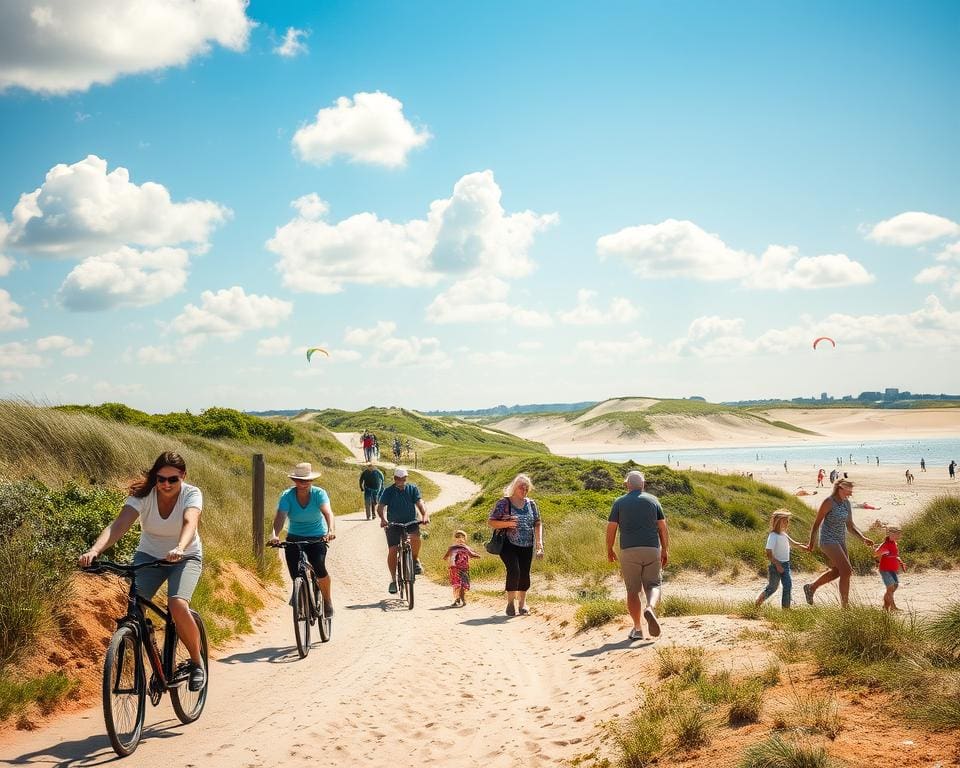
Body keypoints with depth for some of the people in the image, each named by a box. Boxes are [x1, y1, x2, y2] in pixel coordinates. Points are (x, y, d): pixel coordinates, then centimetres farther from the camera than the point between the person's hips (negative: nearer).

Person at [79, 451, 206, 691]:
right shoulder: (142, 495, -16)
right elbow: (119, 525, -31)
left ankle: (197, 662, -5)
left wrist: (180, 548, -61)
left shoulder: (191, 494, -19)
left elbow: (190, 523, -39)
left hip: (185, 557, -2)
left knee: (178, 605, -28)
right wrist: (94, 550, -49)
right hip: (148, 556, 2)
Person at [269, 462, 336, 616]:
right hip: (294, 538, 2)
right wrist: (275, 535, -44)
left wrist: (331, 530, -48)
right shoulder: (287, 496, -11)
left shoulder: (319, 493, -13)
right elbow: (280, 516, -25)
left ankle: (328, 601, 0)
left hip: (317, 538, -2)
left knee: (319, 568, -23)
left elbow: (328, 512, -29)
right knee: (295, 574, -7)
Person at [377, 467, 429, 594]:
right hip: (394, 524, 0)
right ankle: (393, 580, 9)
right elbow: (380, 507, -12)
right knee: (392, 551, -6)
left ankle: (415, 559, -5)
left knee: (415, 537, -32)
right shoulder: (388, 491, -2)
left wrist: (425, 514, -31)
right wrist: (383, 519, -33)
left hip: (411, 522, 0)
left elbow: (419, 502, -11)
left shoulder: (412, 489, 2)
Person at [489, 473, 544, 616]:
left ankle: (522, 604, 20)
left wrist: (539, 543, -2)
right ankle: (511, 603, -4)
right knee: (514, 571, -18)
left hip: (527, 546, 4)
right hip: (508, 545, -4)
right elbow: (490, 522, -5)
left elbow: (538, 524, 9)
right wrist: (507, 524, -21)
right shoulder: (503, 503, -4)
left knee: (524, 574, 4)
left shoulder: (531, 504, 8)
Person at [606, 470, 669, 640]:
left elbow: (611, 529, 3)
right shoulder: (653, 500, 7)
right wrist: (665, 551, 13)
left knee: (633, 591, 6)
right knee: (653, 585, 9)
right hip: (652, 550, 1)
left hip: (629, 551, -1)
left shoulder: (619, 502, 4)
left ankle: (637, 628, 4)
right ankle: (650, 607, -23)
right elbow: (663, 528, 5)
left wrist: (609, 550, 16)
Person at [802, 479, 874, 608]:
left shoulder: (846, 503, 6)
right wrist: (811, 543, -4)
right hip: (828, 540, -9)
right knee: (846, 571, -16)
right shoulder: (828, 502, -17)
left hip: (840, 540, 9)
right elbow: (816, 522, -10)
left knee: (836, 571, 19)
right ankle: (845, 607, -11)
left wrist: (864, 539, -6)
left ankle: (810, 588, 40)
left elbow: (850, 526, 9)